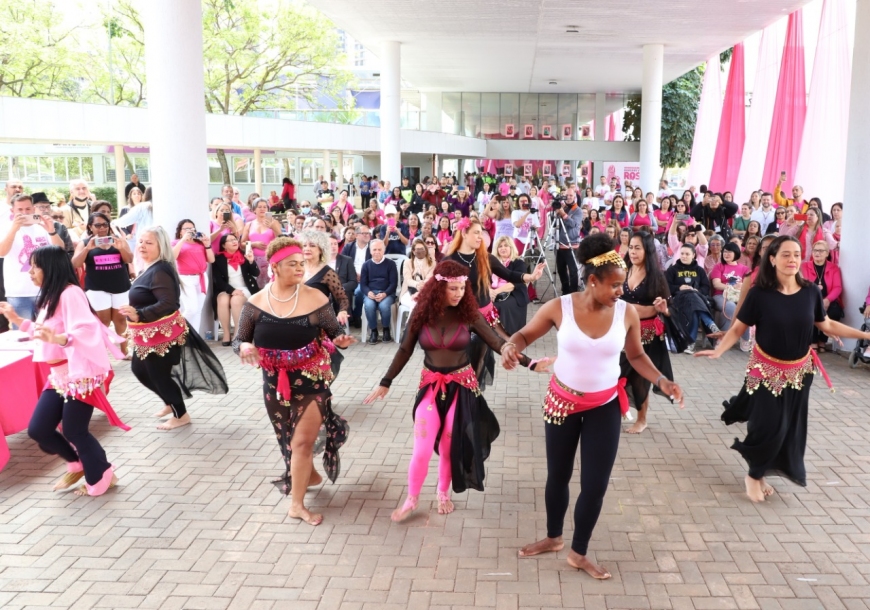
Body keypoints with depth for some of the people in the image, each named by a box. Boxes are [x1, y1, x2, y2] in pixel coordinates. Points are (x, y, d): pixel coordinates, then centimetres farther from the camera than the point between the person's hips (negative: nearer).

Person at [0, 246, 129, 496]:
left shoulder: (70, 293, -16)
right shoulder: (49, 297, 14)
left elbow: (87, 329, -30)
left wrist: (59, 338, -46)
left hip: (80, 374, -9)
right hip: (58, 377, 9)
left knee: (73, 431, -2)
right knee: (38, 429, 7)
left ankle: (100, 479, 18)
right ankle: (78, 464, 29)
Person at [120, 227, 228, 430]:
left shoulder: (160, 271, -24)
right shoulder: (149, 269, 9)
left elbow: (168, 304, -33)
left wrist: (138, 314, -40)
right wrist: (134, 326, 28)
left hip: (162, 334, -11)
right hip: (149, 334, 11)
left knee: (159, 375, 1)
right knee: (139, 369, 21)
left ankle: (181, 415, 20)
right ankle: (171, 403, 38)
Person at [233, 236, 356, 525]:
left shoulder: (315, 298, -14)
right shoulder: (256, 303, -8)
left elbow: (335, 334, -5)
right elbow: (238, 341, 0)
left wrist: (341, 340, -28)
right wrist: (244, 347, -23)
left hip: (311, 379, -3)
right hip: (275, 381, 3)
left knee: (303, 441, -3)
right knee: (288, 440, 19)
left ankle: (297, 504, 14)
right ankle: (309, 474, 48)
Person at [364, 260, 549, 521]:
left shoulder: (469, 314, -10)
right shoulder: (422, 312, -8)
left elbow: (497, 342, -9)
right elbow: (405, 350, 0)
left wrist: (530, 363, -19)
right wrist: (385, 382, 2)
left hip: (461, 385, 0)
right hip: (430, 385, 0)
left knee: (450, 446, 10)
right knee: (422, 448, -1)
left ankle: (444, 493, 35)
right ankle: (411, 499, 21)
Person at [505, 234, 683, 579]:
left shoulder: (627, 313, -12)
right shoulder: (559, 307, -16)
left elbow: (636, 356, 3)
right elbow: (524, 335, -5)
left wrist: (661, 381, -13)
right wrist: (512, 349, -27)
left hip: (605, 407, 1)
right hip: (562, 402, 0)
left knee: (596, 485, 5)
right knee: (558, 476, 16)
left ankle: (579, 553, 27)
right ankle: (553, 538, 42)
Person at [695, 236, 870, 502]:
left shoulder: (811, 291, -8)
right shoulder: (759, 293, -16)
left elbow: (827, 325, 5)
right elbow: (738, 328, -13)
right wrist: (718, 350, -28)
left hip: (799, 371, 4)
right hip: (767, 371, -4)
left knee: (791, 427, 11)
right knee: (768, 427, -2)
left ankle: (764, 471, 32)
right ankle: (754, 475, 23)